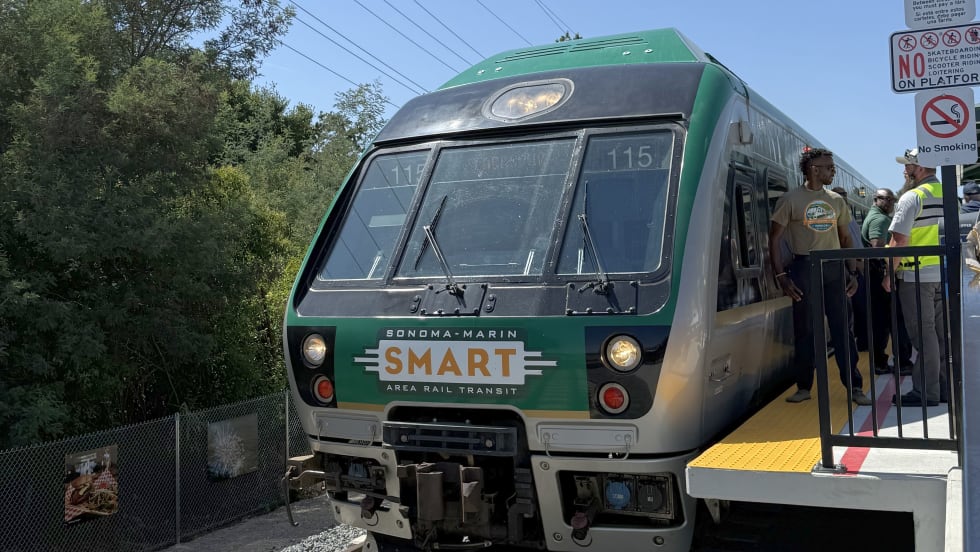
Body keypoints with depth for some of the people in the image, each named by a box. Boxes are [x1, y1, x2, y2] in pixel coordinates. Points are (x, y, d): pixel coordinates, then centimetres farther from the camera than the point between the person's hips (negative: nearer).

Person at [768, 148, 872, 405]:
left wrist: (852, 272, 9)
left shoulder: (836, 201, 12)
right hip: (804, 267, -3)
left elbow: (846, 238, 18)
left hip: (833, 267, 3)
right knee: (805, 329, 3)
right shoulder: (790, 199, -2)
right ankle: (804, 386, 14)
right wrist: (781, 276, -10)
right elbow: (774, 239, -3)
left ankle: (854, 386, 7)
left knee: (842, 328, 2)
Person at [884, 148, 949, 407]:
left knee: (923, 334, -2)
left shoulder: (912, 197, -13)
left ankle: (925, 393, 2)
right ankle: (943, 386, 21)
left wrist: (889, 274, -9)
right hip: (943, 274, 7)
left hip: (916, 275, -7)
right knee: (941, 332, 13)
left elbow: (899, 240, -16)